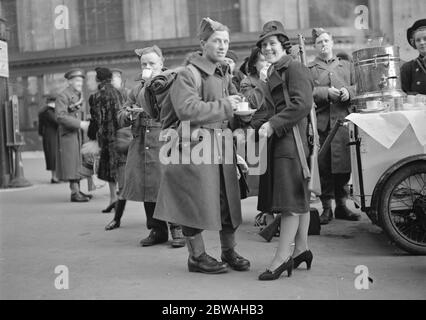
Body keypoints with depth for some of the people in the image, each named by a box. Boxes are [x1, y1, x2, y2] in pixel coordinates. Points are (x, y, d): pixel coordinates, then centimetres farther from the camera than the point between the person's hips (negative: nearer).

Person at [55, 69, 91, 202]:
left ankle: (77, 190, 19)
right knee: (70, 162, -8)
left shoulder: (79, 95, 15)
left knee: (77, 161, 12)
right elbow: (60, 116, -22)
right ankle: (74, 193, -6)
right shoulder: (63, 96, -12)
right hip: (67, 133, -9)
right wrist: (80, 123, -24)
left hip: (76, 132, 9)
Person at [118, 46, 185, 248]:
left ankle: (177, 229, 8)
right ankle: (157, 230, 20)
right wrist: (129, 114, -7)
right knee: (147, 189, 8)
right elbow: (121, 118, 17)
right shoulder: (136, 90, 18)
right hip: (141, 146, 5)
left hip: (165, 143, -5)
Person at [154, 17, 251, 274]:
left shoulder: (225, 75, 17)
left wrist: (239, 105, 3)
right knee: (196, 202, 0)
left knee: (228, 199, 10)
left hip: (223, 146, 7)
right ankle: (197, 256, 14)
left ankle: (229, 251, 25)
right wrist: (224, 106, -16)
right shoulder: (188, 74, -8)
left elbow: (233, 107, 27)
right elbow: (188, 109, -21)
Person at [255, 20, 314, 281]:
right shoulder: (274, 73, 22)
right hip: (280, 140, 10)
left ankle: (282, 257, -7)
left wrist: (273, 124, -22)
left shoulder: (295, 68, -8)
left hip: (292, 140, -10)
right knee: (299, 198, 14)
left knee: (291, 198, -9)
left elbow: (303, 104, -20)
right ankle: (301, 249, 22)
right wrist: (264, 123, 10)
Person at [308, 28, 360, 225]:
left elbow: (357, 87, 15)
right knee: (324, 167, -3)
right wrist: (326, 92, -15)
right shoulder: (308, 69, 10)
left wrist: (348, 91, -6)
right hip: (321, 122, -3)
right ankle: (326, 208, 5)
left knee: (344, 165, 2)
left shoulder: (347, 66, 21)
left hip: (343, 121, 3)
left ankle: (342, 206, 14)